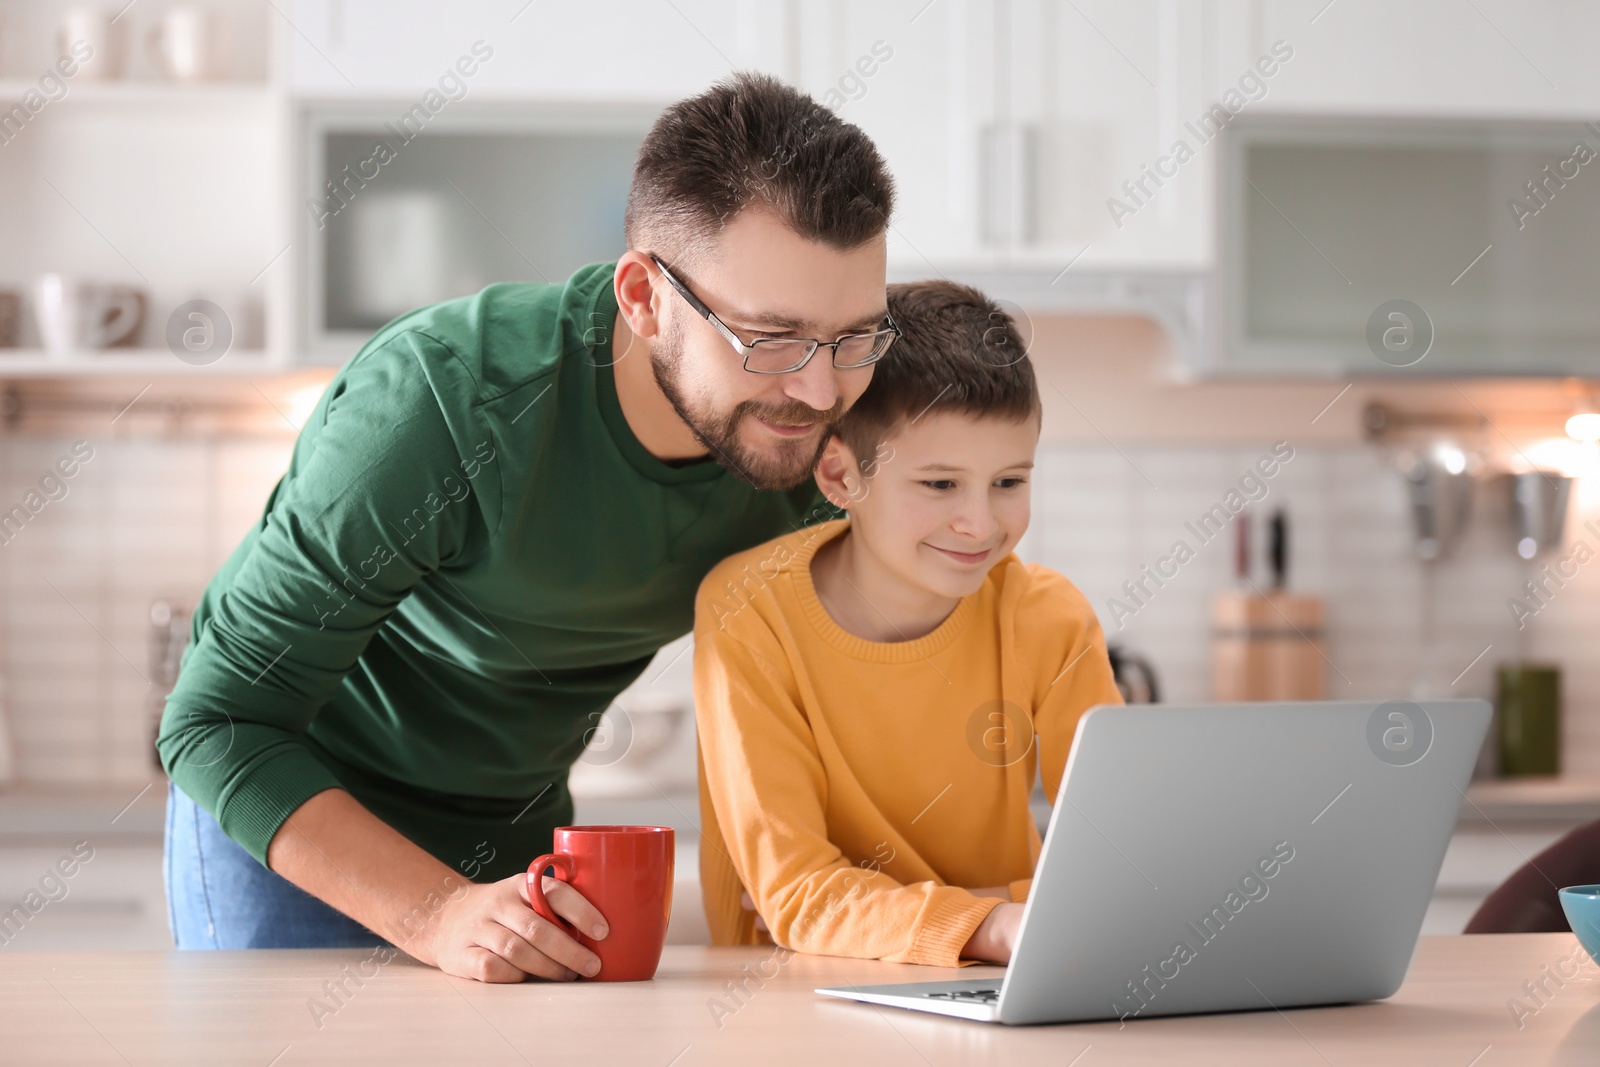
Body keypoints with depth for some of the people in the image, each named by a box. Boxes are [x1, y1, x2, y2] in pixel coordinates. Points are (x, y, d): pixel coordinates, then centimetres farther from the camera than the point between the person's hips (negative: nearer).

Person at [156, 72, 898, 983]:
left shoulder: (807, 430, -17)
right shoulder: (438, 401, -32)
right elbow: (217, 724, -29)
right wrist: (438, 913, -39)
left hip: (519, 838, 4)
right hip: (292, 817, -4)